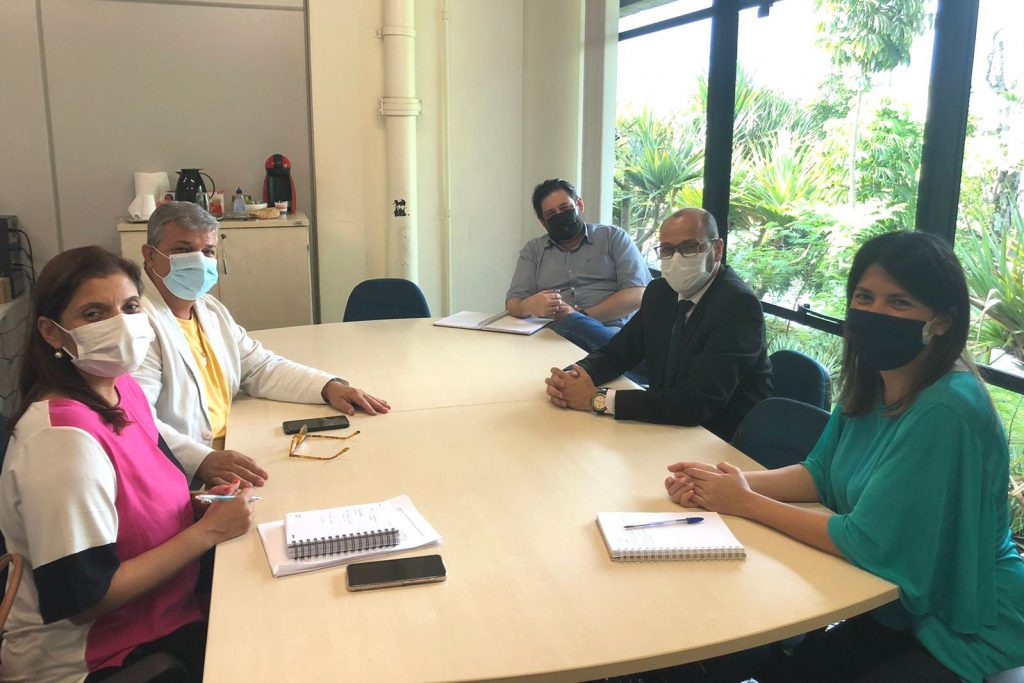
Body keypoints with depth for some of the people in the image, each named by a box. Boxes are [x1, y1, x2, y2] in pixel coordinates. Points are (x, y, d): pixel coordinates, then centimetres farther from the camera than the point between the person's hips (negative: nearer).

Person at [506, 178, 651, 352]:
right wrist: (529, 306, -13)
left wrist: (582, 316, -12)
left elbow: (637, 294, 1)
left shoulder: (613, 237, 14)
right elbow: (512, 303, 14)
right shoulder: (533, 250, 22)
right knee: (571, 323, -36)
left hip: (613, 330, -1)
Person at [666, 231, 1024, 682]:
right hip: (897, 610, 7)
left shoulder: (946, 412, -29)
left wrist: (746, 503, -18)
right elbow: (822, 472, 4)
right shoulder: (870, 382, -3)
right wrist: (732, 483, -12)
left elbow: (866, 541, -27)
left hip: (969, 635, -6)